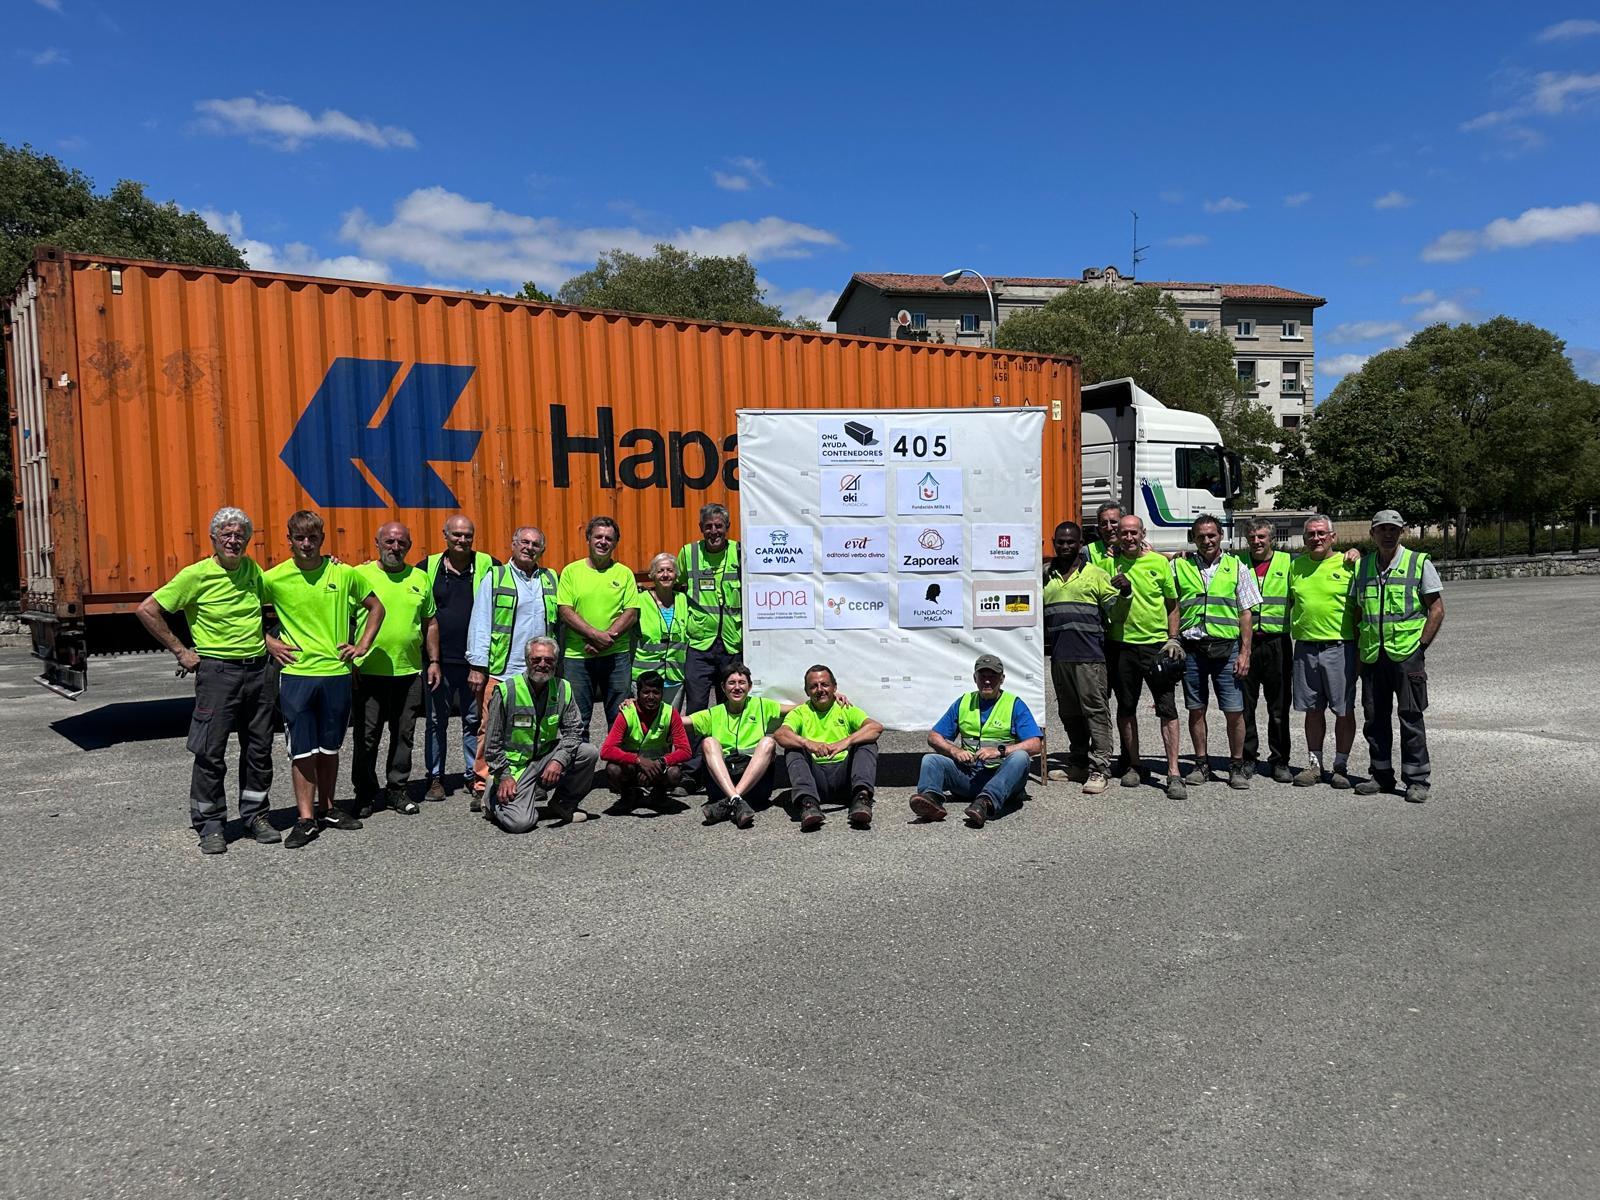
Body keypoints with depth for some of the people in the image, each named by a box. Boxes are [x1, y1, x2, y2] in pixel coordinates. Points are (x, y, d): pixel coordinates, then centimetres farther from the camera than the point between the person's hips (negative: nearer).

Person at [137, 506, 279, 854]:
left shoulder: (252, 569, 8)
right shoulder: (196, 575, -8)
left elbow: (264, 608, 26)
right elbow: (147, 609, -8)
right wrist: (180, 651, -7)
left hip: (259, 669, 5)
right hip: (217, 670, -5)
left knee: (259, 749, 10)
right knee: (210, 751, -2)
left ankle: (255, 815, 22)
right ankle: (210, 825, 9)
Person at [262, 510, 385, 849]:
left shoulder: (344, 574, 0)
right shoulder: (274, 579, -3)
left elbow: (376, 608, 12)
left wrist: (362, 646, 4)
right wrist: (268, 643, 0)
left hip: (336, 672, 2)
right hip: (296, 674, -1)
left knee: (329, 747, 13)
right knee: (303, 750, 0)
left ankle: (327, 807, 27)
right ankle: (306, 818, 8)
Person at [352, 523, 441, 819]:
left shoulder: (420, 578, 9)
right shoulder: (360, 574, -2)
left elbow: (430, 624, 15)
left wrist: (433, 661, 10)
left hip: (410, 672, 3)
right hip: (368, 672, -3)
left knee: (404, 735, 10)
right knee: (367, 736, 3)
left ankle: (396, 790, 22)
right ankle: (364, 795, 16)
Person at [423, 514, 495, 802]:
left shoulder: (486, 566, 0)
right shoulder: (429, 567, 4)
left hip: (474, 659, -1)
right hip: (438, 658, 1)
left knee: (474, 719, 7)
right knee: (436, 721, 9)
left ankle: (474, 775, 19)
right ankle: (435, 778, 19)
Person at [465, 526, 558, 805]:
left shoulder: (550, 580, 15)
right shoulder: (494, 577, 4)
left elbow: (558, 622, 19)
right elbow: (479, 623, 0)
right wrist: (477, 665, -6)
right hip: (499, 669, -3)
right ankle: (482, 787, 2)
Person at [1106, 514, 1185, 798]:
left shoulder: (1160, 562, 3)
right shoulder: (1110, 563, 4)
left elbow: (1172, 604, 9)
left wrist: (1173, 639, 1)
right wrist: (1117, 588, -9)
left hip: (1157, 644, -1)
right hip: (1121, 644, 2)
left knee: (1168, 708, -6)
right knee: (1126, 708, 11)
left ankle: (1173, 774, -3)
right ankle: (1133, 766, 25)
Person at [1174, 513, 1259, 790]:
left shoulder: (1236, 568, 8)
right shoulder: (1179, 567, 8)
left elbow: (1245, 613, 7)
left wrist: (1245, 653, 1)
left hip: (1226, 648, -1)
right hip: (1191, 648, 1)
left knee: (1234, 712, -2)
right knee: (1196, 710, 6)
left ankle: (1237, 766, 11)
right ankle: (1202, 764, 17)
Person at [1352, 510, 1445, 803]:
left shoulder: (1420, 563, 0)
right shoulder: (1362, 566, 10)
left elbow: (1437, 609, -1)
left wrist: (1421, 645, -8)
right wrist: (1357, 648, 8)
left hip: (1406, 653, -4)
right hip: (1372, 655, 4)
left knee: (1411, 718, -1)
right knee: (1374, 718, 8)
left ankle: (1416, 781, 7)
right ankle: (1381, 776, 20)